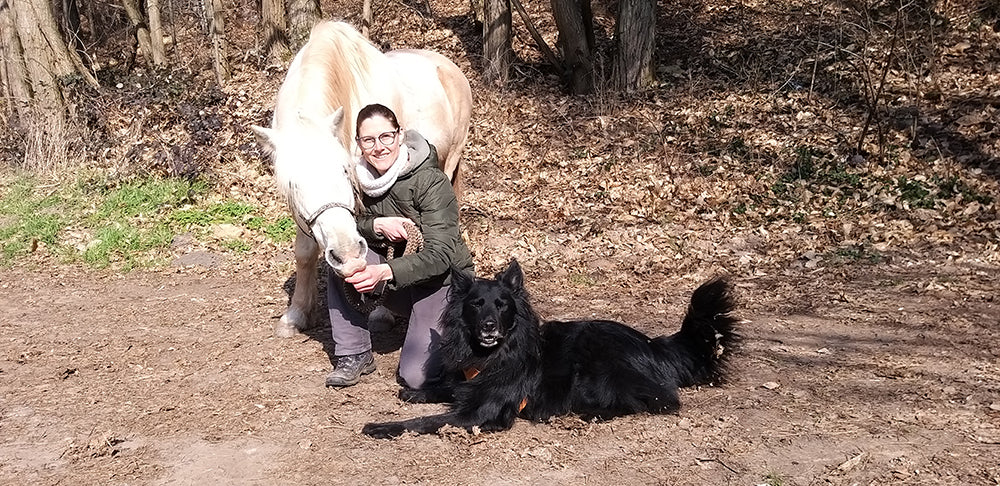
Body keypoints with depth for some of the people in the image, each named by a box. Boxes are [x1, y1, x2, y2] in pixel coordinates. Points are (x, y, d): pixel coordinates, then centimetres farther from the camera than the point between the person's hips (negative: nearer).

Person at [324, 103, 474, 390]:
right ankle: (353, 356, -8)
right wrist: (377, 225, -23)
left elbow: (440, 255, -27)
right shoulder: (359, 177, -6)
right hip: (396, 284, 5)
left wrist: (385, 272, -43)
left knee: (416, 376, -20)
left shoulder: (431, 182, -22)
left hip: (441, 280, -5)